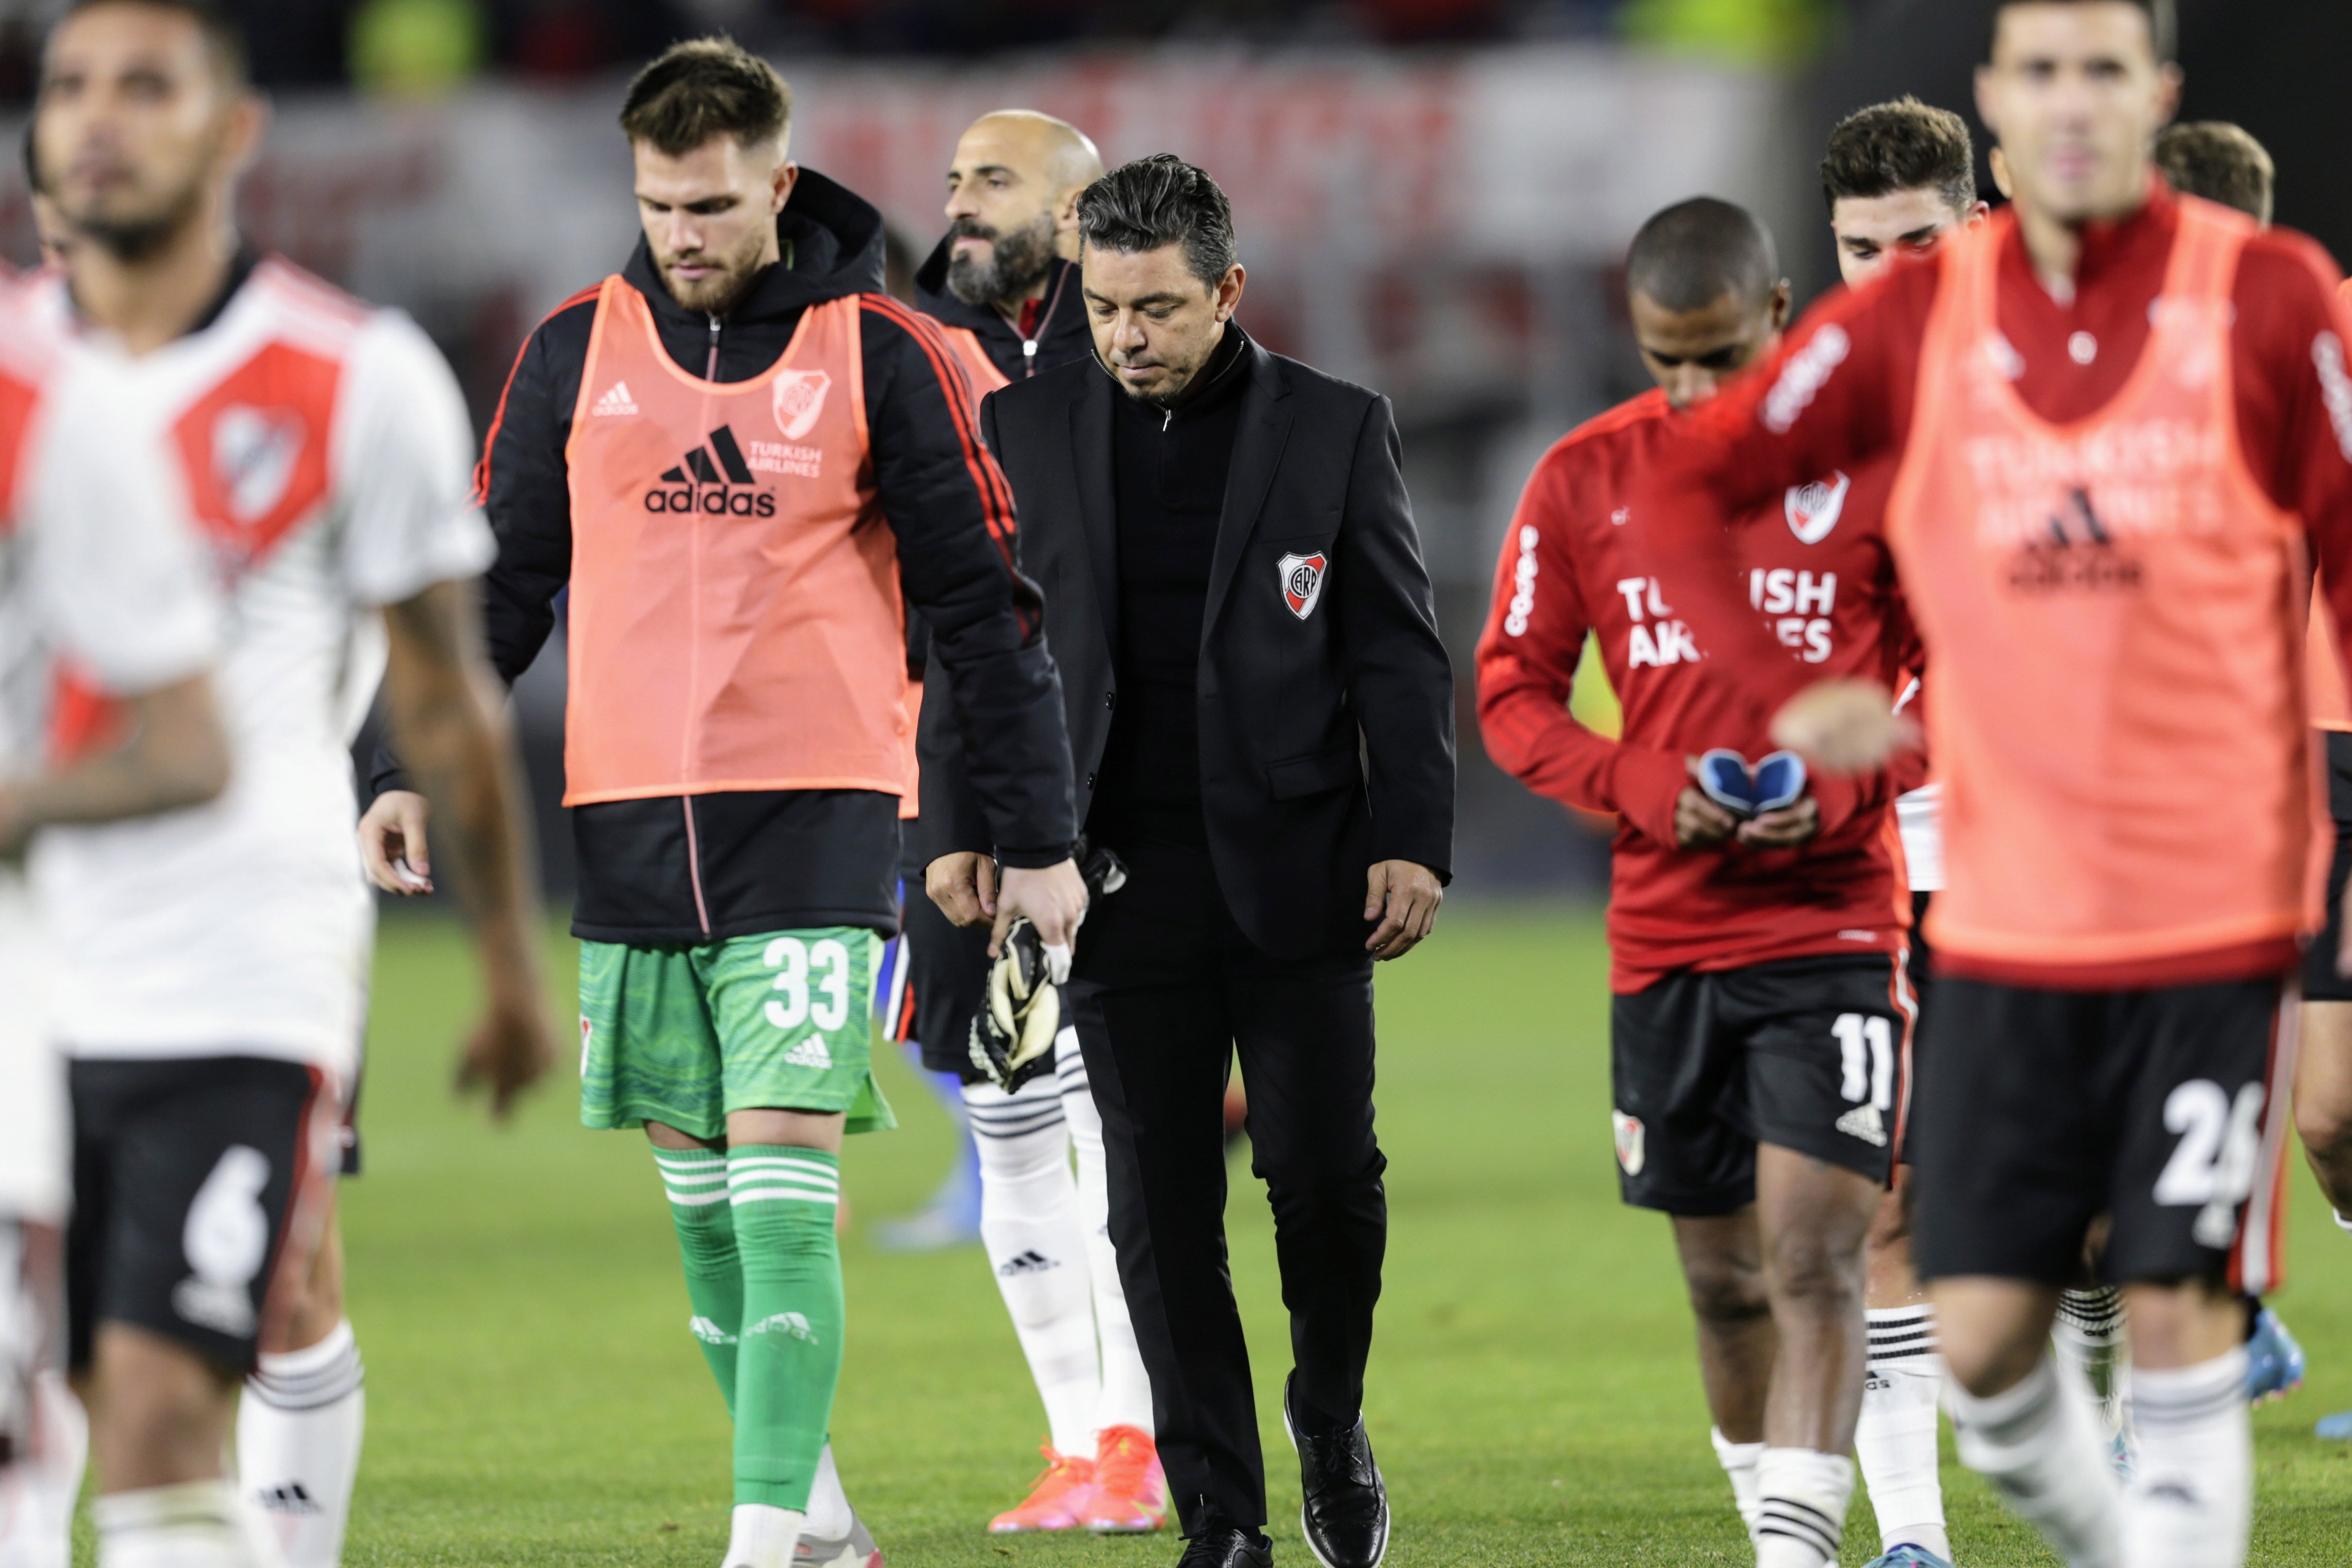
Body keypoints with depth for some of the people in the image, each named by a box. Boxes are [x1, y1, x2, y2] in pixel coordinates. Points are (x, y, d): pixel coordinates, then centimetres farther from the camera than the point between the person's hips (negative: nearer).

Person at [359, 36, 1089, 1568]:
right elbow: (503, 580, 14)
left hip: (817, 821, -4)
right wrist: (420, 769, 3)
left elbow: (985, 604, 2)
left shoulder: (879, 355, -2)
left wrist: (1036, 839, 1)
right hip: (629, 824, 4)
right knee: (700, 1198, 8)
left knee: (783, 1188, -14)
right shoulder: (577, 349, 7)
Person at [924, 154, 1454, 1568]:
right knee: (1162, 1209, 1)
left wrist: (1414, 841, -6)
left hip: (1297, 872, -1)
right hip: (1122, 880, 1)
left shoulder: (1337, 429, 2)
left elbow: (1401, 654, 3)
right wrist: (959, 827, 2)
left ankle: (1333, 1425, 23)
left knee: (1327, 1174, -4)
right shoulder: (1024, 428, 6)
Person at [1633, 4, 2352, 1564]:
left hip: (2218, 909, -2)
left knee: (2181, 1315, -7)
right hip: (2002, 920, 2)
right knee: (1981, 1332, 0)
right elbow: (1692, 488, 9)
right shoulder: (1919, 320, 2)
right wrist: (1781, 696, -4)